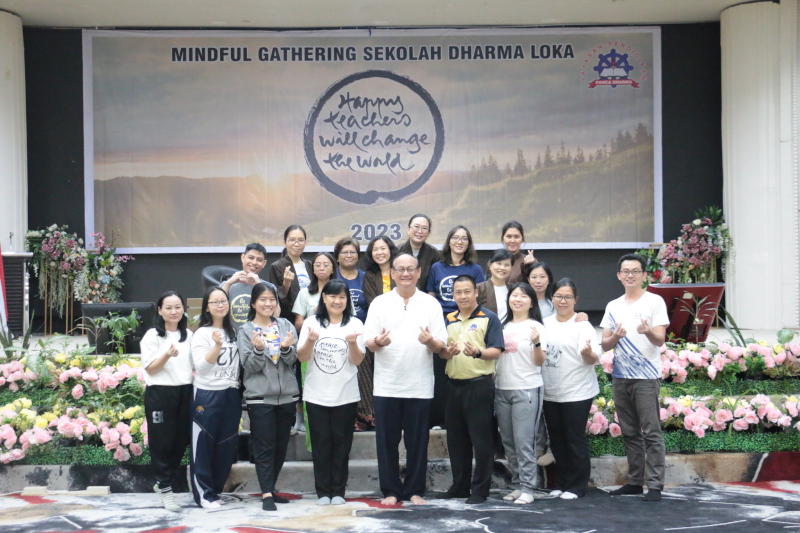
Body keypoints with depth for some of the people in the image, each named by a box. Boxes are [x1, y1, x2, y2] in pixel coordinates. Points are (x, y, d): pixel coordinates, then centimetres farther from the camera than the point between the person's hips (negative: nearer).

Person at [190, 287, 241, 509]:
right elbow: (201, 366, -15)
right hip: (208, 396, -5)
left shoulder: (233, 332, 12)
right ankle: (204, 494, 8)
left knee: (226, 446, 9)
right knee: (203, 447, 0)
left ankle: (216, 489, 21)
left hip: (231, 395, 6)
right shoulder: (202, 334, -5)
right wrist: (217, 346, -26)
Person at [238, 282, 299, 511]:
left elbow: (293, 360, 0)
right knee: (264, 447, -5)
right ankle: (266, 494, -3)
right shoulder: (246, 330, 1)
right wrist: (258, 349, -24)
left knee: (281, 446, 10)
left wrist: (286, 348, -20)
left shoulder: (285, 325, 7)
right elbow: (249, 365, -6)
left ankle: (270, 489, 23)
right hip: (260, 396, -3)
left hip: (286, 395, 3)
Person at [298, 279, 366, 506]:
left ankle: (338, 491, 13)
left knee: (341, 445, 4)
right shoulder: (312, 323, 3)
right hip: (316, 395, 0)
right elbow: (302, 357, 0)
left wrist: (352, 343, -22)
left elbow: (357, 360, -2)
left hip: (346, 396, 0)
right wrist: (310, 340, -19)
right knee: (321, 444, 3)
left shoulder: (355, 324, 2)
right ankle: (323, 491, 11)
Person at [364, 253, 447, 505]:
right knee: (387, 440, 3)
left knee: (418, 441, 4)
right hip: (386, 385, 0)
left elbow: (440, 345, 4)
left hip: (419, 385, 0)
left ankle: (415, 490, 16)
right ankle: (390, 491, 14)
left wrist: (430, 341, -19)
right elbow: (368, 341, 2)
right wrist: (378, 342, -20)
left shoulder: (431, 304, 7)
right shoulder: (380, 303, 7)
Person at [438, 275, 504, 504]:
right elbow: (441, 351, 13)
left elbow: (496, 351, -10)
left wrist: (477, 352, -29)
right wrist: (448, 352, -11)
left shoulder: (489, 318, -1)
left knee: (481, 440, -3)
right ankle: (460, 486, 22)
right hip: (454, 385, 6)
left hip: (479, 385, -6)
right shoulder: (449, 320, 15)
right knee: (456, 439, 11)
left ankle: (480, 489, 4)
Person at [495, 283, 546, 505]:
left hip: (527, 390, -6)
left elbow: (539, 362, -9)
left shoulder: (535, 327, -2)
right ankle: (517, 484, 18)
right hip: (502, 389, 6)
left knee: (524, 442, -7)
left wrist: (537, 343, -24)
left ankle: (527, 488, -1)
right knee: (508, 442, 9)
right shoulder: (504, 326, 14)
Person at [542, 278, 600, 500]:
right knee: (557, 440, 13)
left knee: (575, 440, -1)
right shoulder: (545, 324, 9)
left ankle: (577, 487, 8)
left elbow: (592, 359, -14)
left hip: (577, 393, -5)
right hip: (550, 392, 5)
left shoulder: (582, 325, -5)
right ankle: (561, 483, 24)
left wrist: (588, 353, -34)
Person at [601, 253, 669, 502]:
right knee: (630, 432, 10)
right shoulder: (613, 306, 15)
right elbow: (605, 344, 12)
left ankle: (655, 485, -5)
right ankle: (634, 481, 18)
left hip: (646, 377, -5)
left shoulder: (655, 302, 0)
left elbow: (660, 340, -7)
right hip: (620, 377, 5)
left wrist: (648, 331, -29)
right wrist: (615, 337, -10)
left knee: (651, 432, -7)